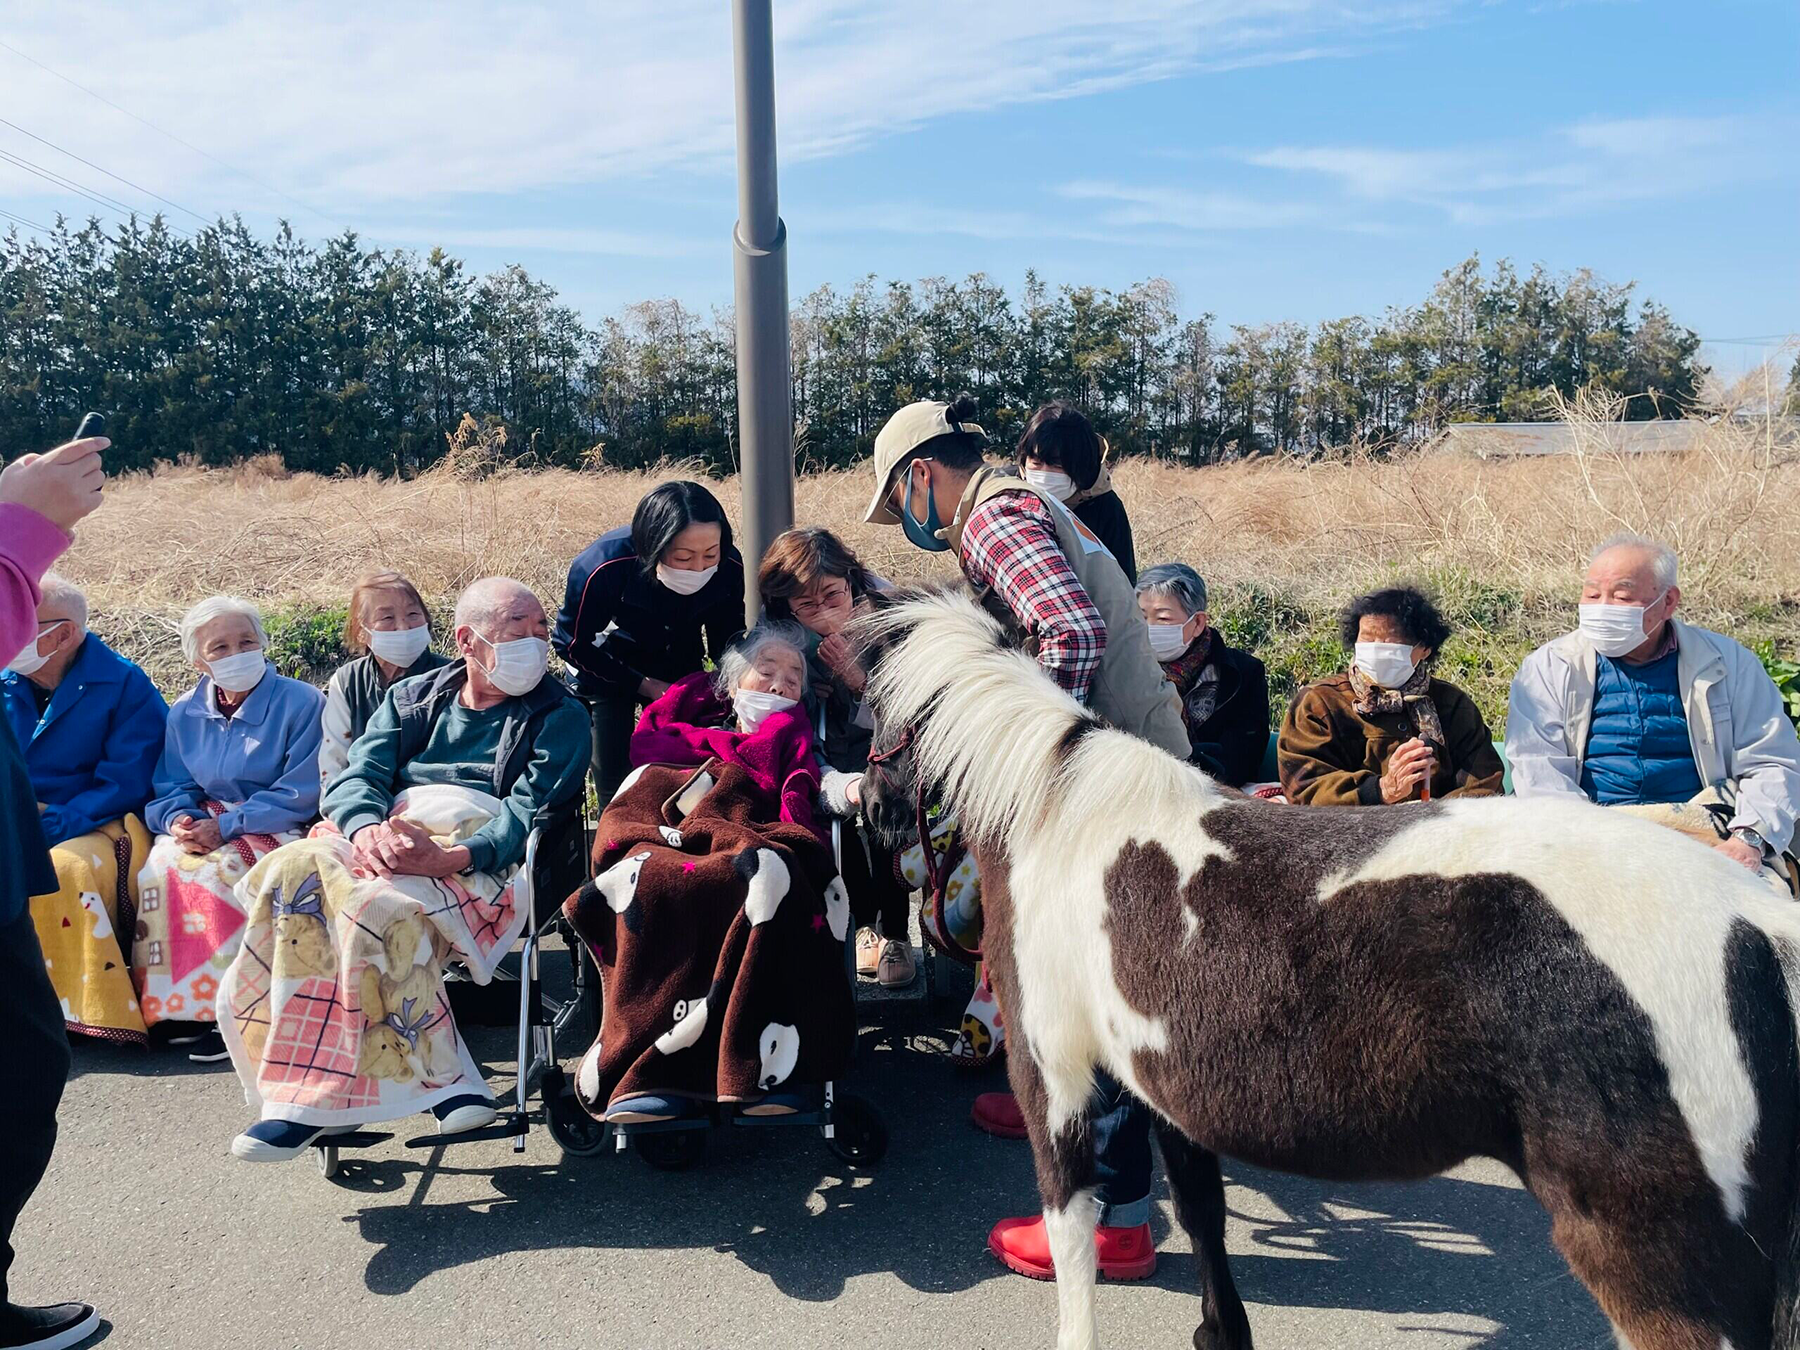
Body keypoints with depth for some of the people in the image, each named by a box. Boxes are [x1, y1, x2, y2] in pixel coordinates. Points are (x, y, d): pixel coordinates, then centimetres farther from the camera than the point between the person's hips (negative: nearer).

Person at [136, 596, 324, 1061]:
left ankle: (219, 1008, -22)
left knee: (216, 873, -32)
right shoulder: (185, 713, 11)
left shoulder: (302, 703, -6)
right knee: (160, 868, -26)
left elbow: (299, 795, -11)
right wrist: (179, 820, -11)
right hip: (203, 826, 5)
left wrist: (226, 827, -18)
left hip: (275, 830, -5)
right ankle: (166, 1003, -16)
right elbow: (171, 789, 13)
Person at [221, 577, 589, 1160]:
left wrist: (448, 857, -23)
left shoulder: (559, 715, 11)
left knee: (382, 906, -36)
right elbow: (355, 777, 10)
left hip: (478, 861, -4)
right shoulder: (414, 698, 24)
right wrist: (368, 831, -15)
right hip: (381, 842, 5)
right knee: (296, 873, -30)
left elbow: (529, 813, -4)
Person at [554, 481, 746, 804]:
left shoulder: (728, 568, -27)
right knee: (615, 786, -2)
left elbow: (726, 640, -6)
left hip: (681, 670, 3)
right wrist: (648, 686, -20)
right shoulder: (603, 567, -35)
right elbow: (573, 645, -18)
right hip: (605, 668, -2)